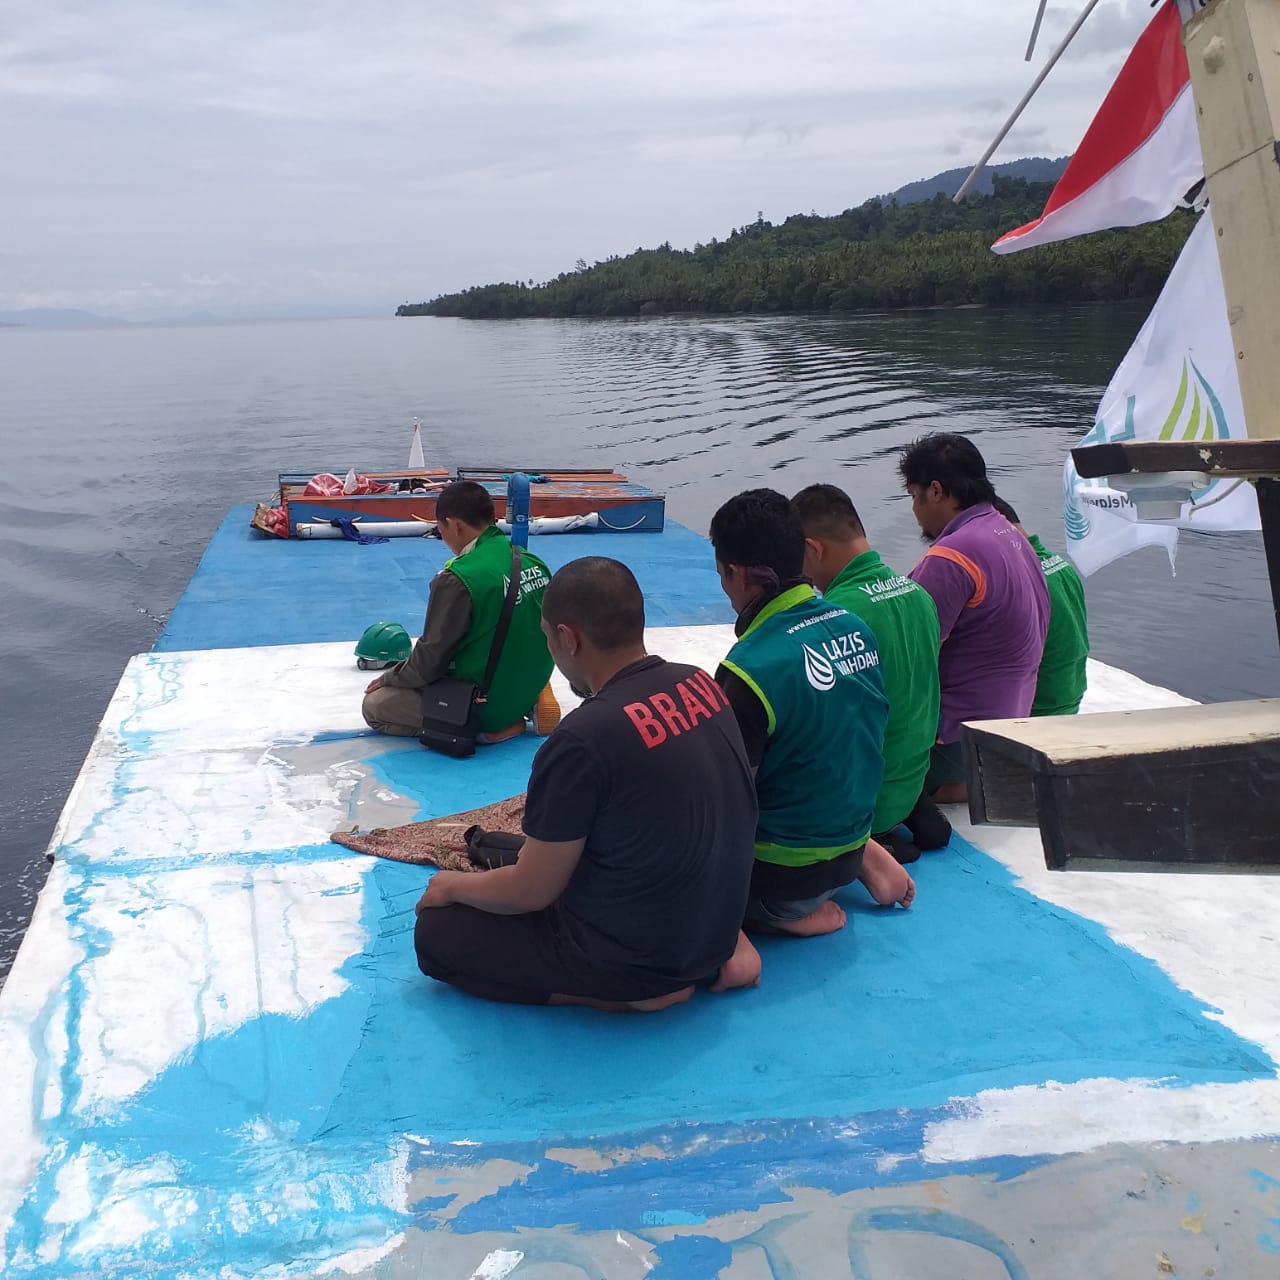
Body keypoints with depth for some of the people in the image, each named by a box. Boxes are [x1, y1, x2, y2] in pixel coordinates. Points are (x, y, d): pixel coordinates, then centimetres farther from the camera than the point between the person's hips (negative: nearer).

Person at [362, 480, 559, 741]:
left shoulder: (457, 579, -23)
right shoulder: (534, 562, -2)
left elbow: (430, 661, -14)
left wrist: (389, 677, 5)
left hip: (481, 707, -8)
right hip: (530, 687, 8)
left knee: (374, 704, 4)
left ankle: (490, 728, -7)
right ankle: (532, 703, 9)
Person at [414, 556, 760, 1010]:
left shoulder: (583, 739, -27)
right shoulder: (701, 684, -5)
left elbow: (531, 892, -16)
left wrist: (454, 885, 5)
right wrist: (548, 817, 23)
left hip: (634, 954, -7)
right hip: (717, 928, 8)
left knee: (436, 933, 6)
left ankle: (631, 992, -2)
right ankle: (711, 962, 11)